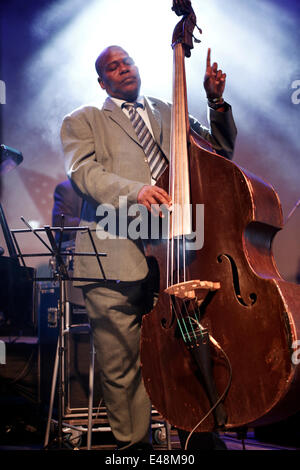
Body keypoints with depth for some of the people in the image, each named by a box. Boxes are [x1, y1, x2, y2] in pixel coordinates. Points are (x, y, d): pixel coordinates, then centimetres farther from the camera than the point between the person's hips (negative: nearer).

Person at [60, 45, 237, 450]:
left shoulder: (170, 114, 26)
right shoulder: (83, 121, 15)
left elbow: (221, 150, 26)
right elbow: (84, 171, -3)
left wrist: (217, 103, 11)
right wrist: (134, 192, -21)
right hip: (115, 260, -2)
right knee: (120, 367, -1)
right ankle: (133, 442, 17)